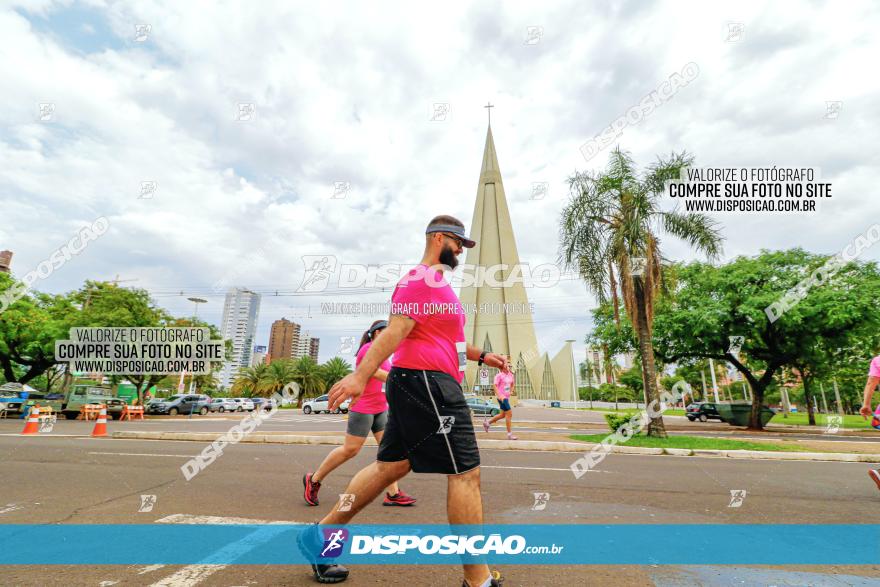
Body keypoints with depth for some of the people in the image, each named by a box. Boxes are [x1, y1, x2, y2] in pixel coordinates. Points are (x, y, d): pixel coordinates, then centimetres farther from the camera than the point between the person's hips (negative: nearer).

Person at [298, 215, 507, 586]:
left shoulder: (437, 283, 23)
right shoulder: (421, 279, -10)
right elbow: (396, 331, -21)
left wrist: (481, 356, 24)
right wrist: (360, 375, -28)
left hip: (415, 386, 11)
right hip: (427, 382, -11)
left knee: (390, 466, 15)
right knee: (465, 472, -4)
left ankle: (320, 536, 26)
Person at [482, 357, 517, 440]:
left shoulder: (510, 374, 9)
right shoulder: (499, 375, -13)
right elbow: (494, 385, -18)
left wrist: (510, 391, 11)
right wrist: (499, 395, -24)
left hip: (507, 397, 9)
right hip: (501, 397, -9)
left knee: (503, 414, 17)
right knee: (509, 414, -9)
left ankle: (487, 422, 33)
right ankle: (509, 434, 0)